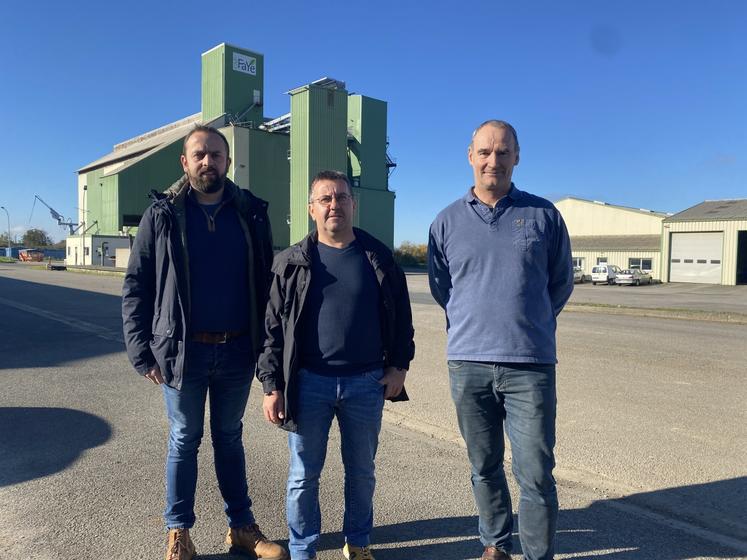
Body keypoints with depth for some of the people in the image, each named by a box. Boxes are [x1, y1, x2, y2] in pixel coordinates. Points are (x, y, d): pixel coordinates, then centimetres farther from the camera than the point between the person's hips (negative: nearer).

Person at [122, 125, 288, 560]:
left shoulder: (252, 213, 1)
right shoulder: (163, 215, -2)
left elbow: (267, 282, 3)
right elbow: (136, 287, -2)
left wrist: (268, 343, -1)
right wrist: (141, 350, -9)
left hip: (237, 350, 1)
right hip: (183, 351, -1)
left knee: (229, 438, 17)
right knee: (185, 440, 13)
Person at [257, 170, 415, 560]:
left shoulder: (378, 258, 4)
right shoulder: (292, 263, 1)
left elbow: (401, 315, 10)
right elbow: (273, 328, 0)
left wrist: (398, 364, 3)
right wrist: (272, 385, -4)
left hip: (366, 382, 1)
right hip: (309, 382, -1)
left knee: (361, 472, 16)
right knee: (304, 476, 10)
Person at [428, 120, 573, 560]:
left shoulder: (543, 215, 3)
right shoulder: (448, 221, 5)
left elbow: (561, 283, 13)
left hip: (531, 365, -1)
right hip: (468, 364, 2)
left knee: (536, 474, 2)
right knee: (485, 468, 15)